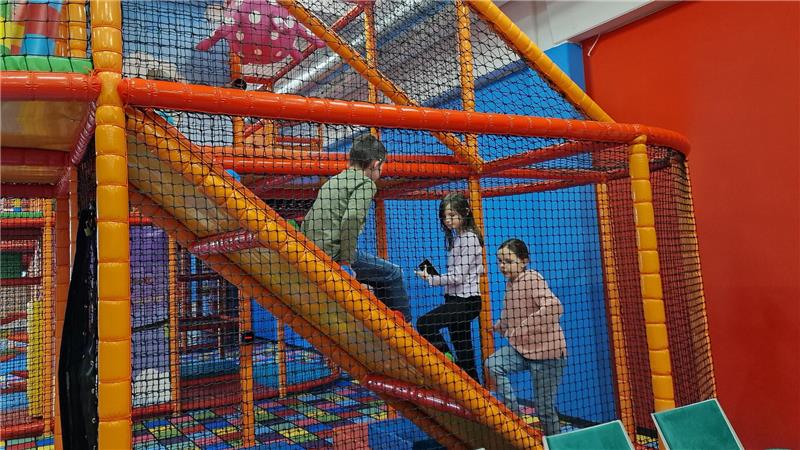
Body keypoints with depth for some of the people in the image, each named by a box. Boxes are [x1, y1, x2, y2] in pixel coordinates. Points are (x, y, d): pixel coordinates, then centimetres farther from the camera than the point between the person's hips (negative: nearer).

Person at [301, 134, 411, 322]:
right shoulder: (366, 183, -4)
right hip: (334, 255, -9)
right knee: (393, 274, 6)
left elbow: (307, 221, 20)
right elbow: (351, 219, -21)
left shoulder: (331, 181, 21)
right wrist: (346, 261, -17)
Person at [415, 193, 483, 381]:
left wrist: (430, 279, -18)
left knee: (424, 323, -21)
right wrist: (432, 276, 7)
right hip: (456, 299, 9)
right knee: (462, 349, 12)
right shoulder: (456, 238, 16)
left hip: (466, 300, -9)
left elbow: (459, 276, -19)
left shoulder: (469, 238, -13)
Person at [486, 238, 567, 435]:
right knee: (492, 364, -18)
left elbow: (554, 308, -34)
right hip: (522, 348, 7)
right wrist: (501, 325, 10)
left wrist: (522, 328, -31)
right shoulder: (510, 282, 7)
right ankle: (514, 411, -5)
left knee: (544, 407, 1)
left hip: (546, 352, -7)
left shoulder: (531, 279, -18)